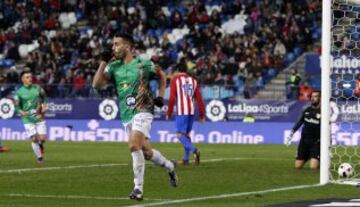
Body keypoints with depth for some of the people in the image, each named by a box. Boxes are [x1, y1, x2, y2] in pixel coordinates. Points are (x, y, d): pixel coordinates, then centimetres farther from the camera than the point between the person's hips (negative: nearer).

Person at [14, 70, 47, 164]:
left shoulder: (37, 88, 1)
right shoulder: (19, 92, -6)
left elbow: (44, 98, 16)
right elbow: (17, 107, -1)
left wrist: (44, 106, 0)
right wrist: (22, 112, -19)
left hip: (39, 118, 2)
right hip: (28, 120, -2)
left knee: (42, 138, -3)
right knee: (34, 139, -6)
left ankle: (40, 145, 33)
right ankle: (39, 157, 13)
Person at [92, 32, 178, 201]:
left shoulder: (143, 64, -3)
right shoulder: (113, 67, 6)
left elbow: (162, 76, 13)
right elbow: (96, 84, -3)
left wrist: (160, 97, 3)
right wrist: (103, 63, -8)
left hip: (142, 111, -5)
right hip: (126, 115, 5)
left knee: (134, 145, -24)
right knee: (146, 152, 8)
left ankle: (138, 188, -19)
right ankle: (169, 166, 37)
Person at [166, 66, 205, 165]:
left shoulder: (175, 80, 0)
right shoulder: (193, 80, 13)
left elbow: (172, 98, -6)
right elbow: (199, 98, 9)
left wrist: (169, 113, 2)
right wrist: (202, 114, 12)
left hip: (181, 112, -5)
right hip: (191, 111, 5)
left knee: (180, 135, -5)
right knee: (187, 134, 15)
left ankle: (194, 150, -27)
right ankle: (186, 159, 14)